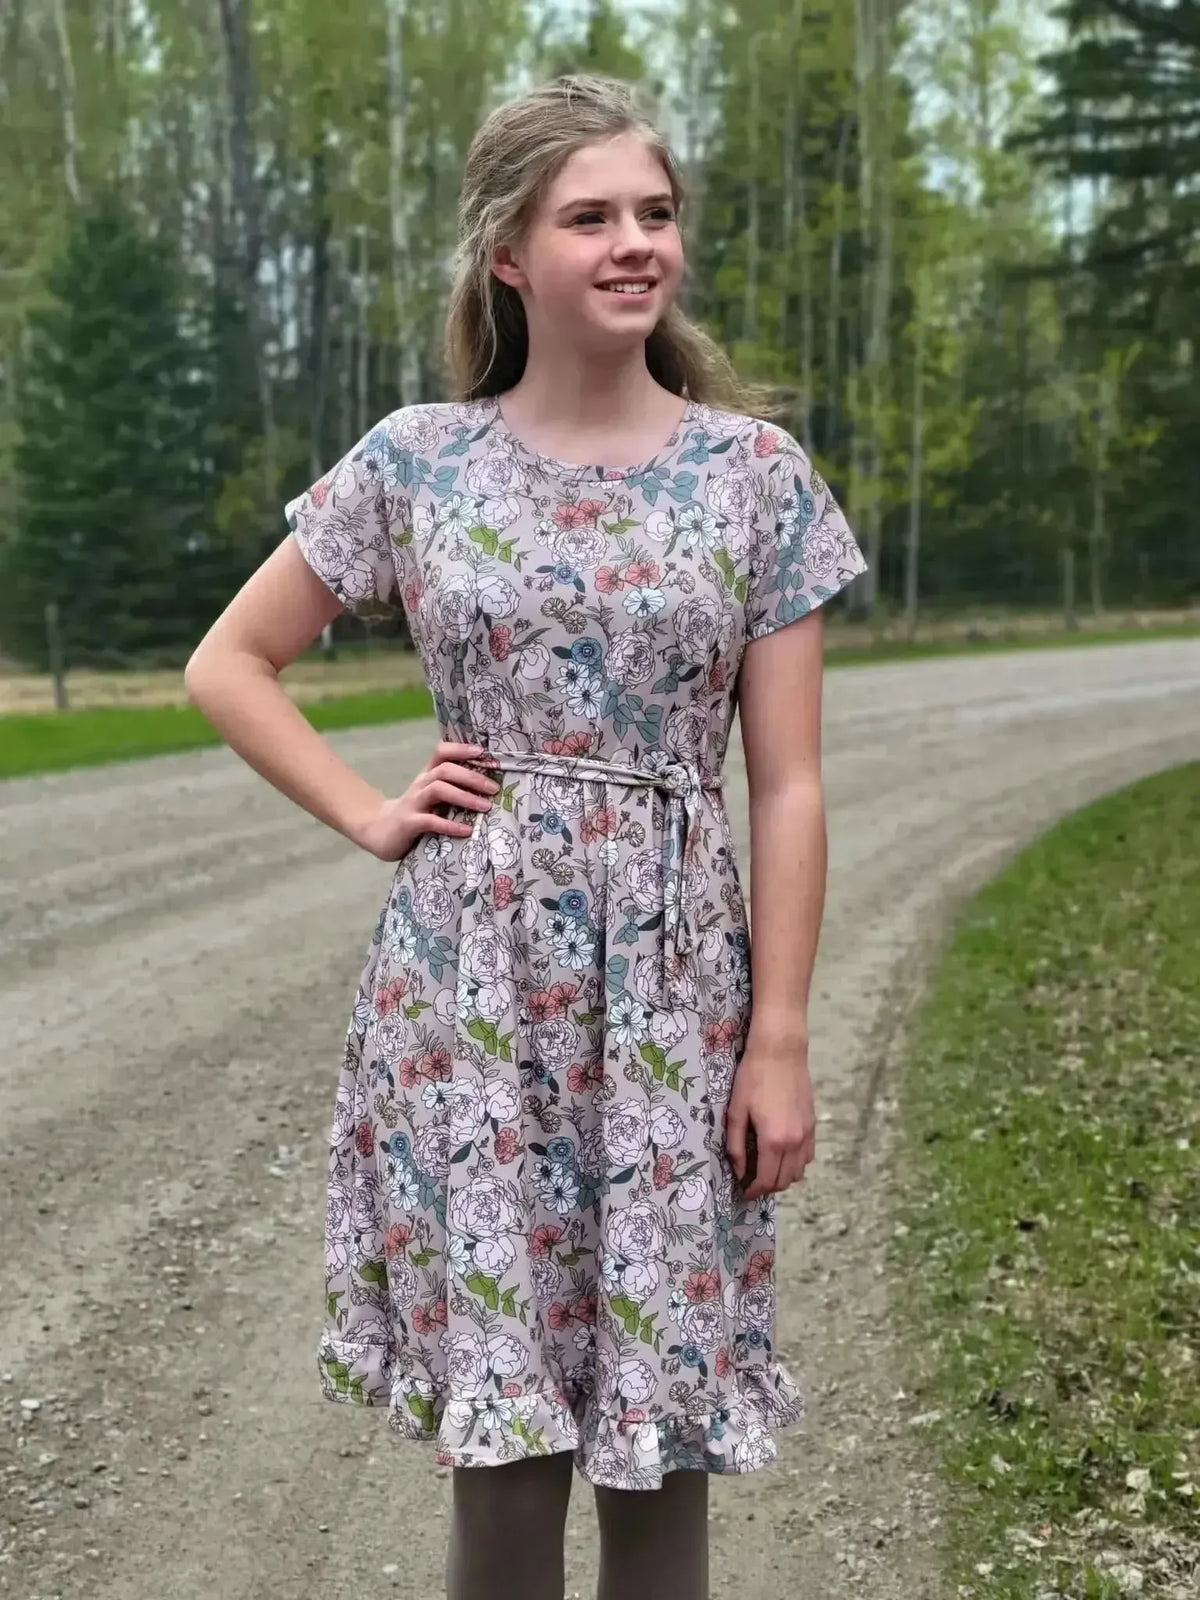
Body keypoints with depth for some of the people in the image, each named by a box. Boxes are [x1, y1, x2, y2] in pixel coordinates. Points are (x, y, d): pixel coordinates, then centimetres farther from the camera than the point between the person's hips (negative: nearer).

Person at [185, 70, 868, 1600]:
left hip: (673, 982, 1)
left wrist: (781, 1041, -4)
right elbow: (227, 666, 10)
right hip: (471, 976, 0)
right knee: (500, 1417, 5)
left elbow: (786, 786, -1)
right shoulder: (415, 460, 2)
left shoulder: (757, 473, 1)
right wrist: (371, 816, -1)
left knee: (659, 1420, 7)